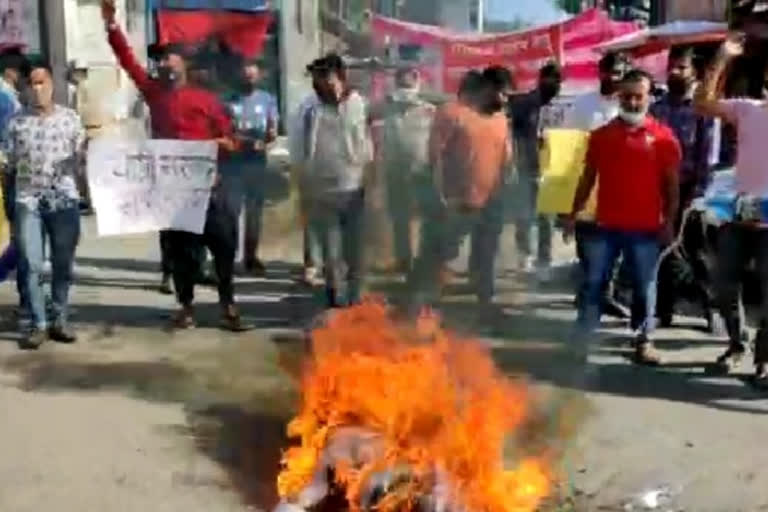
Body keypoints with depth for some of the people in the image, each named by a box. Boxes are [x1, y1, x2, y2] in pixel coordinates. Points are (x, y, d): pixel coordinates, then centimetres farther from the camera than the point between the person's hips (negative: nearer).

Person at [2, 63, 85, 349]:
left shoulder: (70, 118, 6)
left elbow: (81, 158, 9)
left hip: (64, 200, 0)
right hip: (27, 201, 0)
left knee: (63, 264, 5)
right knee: (31, 265, -4)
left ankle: (59, 321, 16)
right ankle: (38, 325, 3)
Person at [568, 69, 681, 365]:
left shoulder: (663, 137, -1)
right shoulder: (601, 135, 6)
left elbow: (672, 183, 1)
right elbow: (588, 178, 11)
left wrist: (669, 221, -5)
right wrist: (574, 214, 7)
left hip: (645, 228, -2)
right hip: (606, 225, 2)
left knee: (644, 287, 6)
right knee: (593, 283, 4)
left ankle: (644, 341, 17)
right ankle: (583, 338, 12)